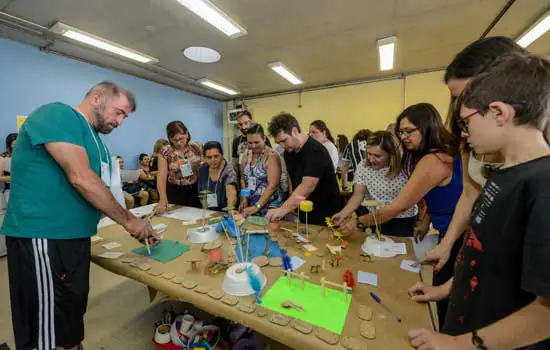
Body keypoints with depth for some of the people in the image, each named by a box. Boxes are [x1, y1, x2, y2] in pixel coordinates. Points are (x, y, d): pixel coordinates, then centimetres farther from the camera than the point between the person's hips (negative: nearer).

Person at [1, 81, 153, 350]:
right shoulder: (58, 114, -12)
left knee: (72, 317, 22)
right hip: (43, 237, -9)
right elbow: (80, 178, -23)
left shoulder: (93, 138, 15)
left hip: (74, 237, 9)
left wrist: (132, 225, 7)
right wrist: (127, 220, -15)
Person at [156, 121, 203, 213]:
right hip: (175, 192, -1)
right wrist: (163, 199, -24)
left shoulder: (197, 147, -3)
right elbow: (161, 176, -14)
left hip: (196, 190, 1)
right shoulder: (165, 152, -8)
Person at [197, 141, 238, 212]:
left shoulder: (229, 171, -16)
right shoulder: (202, 170, 0)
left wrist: (230, 209, -49)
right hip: (209, 212, 4)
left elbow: (231, 192, -33)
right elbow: (201, 193, 10)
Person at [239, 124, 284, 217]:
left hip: (270, 206, -5)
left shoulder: (271, 156, -13)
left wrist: (257, 206, -22)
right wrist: (243, 199, -2)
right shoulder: (246, 156, 5)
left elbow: (272, 185, -19)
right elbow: (243, 179, 12)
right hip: (250, 204, 5)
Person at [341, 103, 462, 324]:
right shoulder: (445, 153, 4)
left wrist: (359, 222, -18)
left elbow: (399, 206, -25)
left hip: (454, 238, -9)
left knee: (445, 299, 11)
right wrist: (426, 221, 1)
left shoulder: (432, 161, -27)